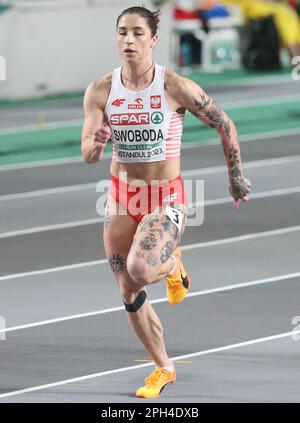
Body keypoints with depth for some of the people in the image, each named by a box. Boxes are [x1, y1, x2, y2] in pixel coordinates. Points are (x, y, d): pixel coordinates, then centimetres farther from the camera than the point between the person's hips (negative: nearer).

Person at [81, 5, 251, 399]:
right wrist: (95, 144, -32)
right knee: (128, 294, 7)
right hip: (122, 197, 4)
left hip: (167, 198, -4)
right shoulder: (101, 91, -7)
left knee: (139, 270, -29)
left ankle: (172, 265, 9)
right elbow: (87, 155, -9)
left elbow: (225, 125, -2)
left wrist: (236, 177, 7)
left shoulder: (176, 88, -15)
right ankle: (164, 369, 28)